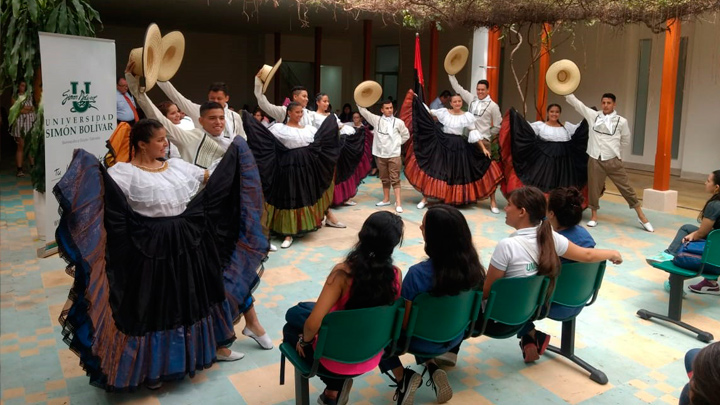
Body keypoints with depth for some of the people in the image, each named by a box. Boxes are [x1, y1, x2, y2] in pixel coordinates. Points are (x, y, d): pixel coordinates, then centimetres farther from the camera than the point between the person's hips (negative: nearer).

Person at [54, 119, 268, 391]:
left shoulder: (177, 165, 7)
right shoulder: (125, 172, -11)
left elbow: (214, 179, 15)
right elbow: (97, 185, -26)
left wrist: (234, 154, 17)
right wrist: (87, 166, -43)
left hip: (187, 243, 5)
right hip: (150, 248, -5)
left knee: (193, 297, 19)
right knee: (153, 303, 8)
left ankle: (212, 345, 38)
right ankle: (151, 365, 28)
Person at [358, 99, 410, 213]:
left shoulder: (398, 122, -2)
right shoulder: (377, 120, 3)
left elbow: (406, 135, 9)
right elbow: (363, 111, 1)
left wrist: (397, 143, 4)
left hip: (394, 155, -3)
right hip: (380, 155, 3)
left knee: (395, 179, -3)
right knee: (384, 179, 14)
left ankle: (398, 203, -5)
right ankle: (386, 199, 27)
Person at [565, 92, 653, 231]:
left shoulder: (621, 121, -1)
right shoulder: (593, 116, 4)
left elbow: (626, 140, 12)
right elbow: (576, 103, 4)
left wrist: (613, 148, 10)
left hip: (613, 160, -1)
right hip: (595, 159, 1)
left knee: (626, 187, 2)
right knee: (594, 188, 7)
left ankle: (641, 216, 12)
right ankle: (594, 216, 23)